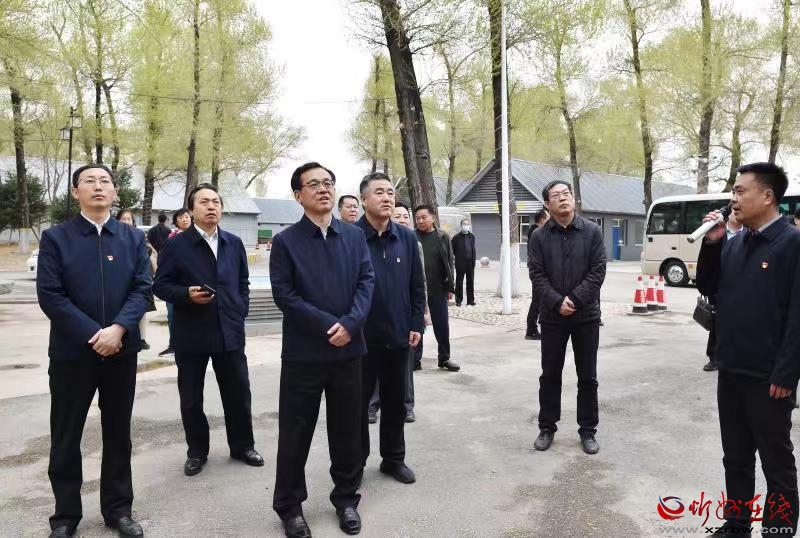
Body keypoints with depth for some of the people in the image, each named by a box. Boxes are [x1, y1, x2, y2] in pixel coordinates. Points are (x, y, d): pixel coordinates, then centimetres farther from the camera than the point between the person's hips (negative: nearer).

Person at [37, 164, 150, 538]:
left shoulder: (133, 238, 5)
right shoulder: (55, 238, -1)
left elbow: (142, 288, -2)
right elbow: (49, 295, -9)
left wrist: (118, 329, -18)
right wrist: (93, 334, -17)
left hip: (121, 350, 2)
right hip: (72, 351, -2)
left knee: (118, 433, 12)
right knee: (66, 437, 9)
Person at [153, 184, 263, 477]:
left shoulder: (234, 243, 9)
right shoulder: (175, 245, -3)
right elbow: (160, 285, -3)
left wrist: (240, 312, 6)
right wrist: (186, 294, -19)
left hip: (230, 331, 3)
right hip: (191, 333, -3)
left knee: (239, 393, 10)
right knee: (191, 398, 9)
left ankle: (242, 446, 28)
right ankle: (197, 451, 27)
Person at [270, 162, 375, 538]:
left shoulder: (355, 236, 7)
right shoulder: (285, 241, -2)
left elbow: (367, 281, 0)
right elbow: (284, 295, -9)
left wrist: (350, 323, -15)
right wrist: (327, 326, -15)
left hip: (348, 349, 3)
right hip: (303, 352, -2)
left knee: (347, 430, 13)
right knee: (295, 433, 8)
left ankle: (346, 498, 32)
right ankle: (289, 506, 25)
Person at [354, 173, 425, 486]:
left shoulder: (406, 237, 4)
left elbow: (417, 285, 7)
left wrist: (416, 324, 3)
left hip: (398, 335, 4)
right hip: (361, 337, -3)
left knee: (395, 401, 15)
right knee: (358, 401, 10)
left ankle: (394, 459, 31)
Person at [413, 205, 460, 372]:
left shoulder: (442, 237, 2)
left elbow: (449, 263, 4)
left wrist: (450, 287, 1)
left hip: (438, 289, 1)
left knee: (442, 324, 8)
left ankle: (444, 358, 22)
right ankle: (415, 359, 16)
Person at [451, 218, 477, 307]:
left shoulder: (472, 236, 10)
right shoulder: (457, 237, -4)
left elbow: (473, 249, 12)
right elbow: (452, 249, 0)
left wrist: (474, 259, 4)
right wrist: (456, 256, -3)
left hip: (470, 263, 4)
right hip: (460, 263, -4)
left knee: (470, 282, 8)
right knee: (459, 282, 3)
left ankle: (471, 300, 15)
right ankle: (458, 300, 10)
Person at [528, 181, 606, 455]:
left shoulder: (592, 231, -1)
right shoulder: (539, 237, 1)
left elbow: (598, 271, -6)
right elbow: (537, 275, -5)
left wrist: (574, 300, -15)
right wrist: (557, 302, -17)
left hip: (586, 315, 0)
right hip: (552, 316, 1)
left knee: (587, 376, 8)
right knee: (550, 375, 9)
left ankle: (588, 430, 22)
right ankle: (547, 427, 22)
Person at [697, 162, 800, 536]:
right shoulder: (733, 244, 9)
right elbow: (708, 289, 11)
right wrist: (711, 244, -1)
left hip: (768, 376, -7)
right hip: (730, 371, 7)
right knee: (735, 457, 17)